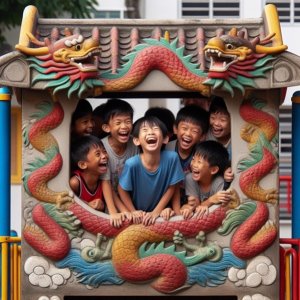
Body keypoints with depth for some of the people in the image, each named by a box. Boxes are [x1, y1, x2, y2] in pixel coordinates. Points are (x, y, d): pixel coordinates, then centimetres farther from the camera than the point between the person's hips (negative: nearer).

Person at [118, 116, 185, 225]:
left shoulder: (171, 158, -20)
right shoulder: (132, 164, -23)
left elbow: (171, 188, -6)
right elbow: (122, 190, -6)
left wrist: (156, 212, -6)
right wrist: (133, 212, -6)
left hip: (160, 213, 1)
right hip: (139, 215, -1)